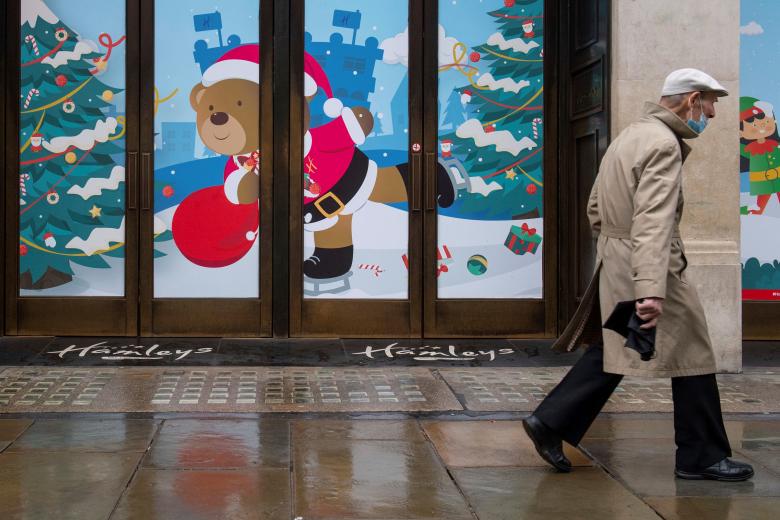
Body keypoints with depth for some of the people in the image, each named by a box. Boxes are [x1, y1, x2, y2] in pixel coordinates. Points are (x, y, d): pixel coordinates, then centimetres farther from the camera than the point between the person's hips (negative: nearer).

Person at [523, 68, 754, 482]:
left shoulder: (630, 136, 13)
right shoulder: (663, 144, -17)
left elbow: (595, 207, 19)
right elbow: (653, 221, -30)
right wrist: (651, 290, -37)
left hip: (613, 262, 9)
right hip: (642, 266, -9)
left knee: (610, 353, 17)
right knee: (691, 353, 3)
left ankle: (550, 422, 13)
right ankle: (702, 457, 12)